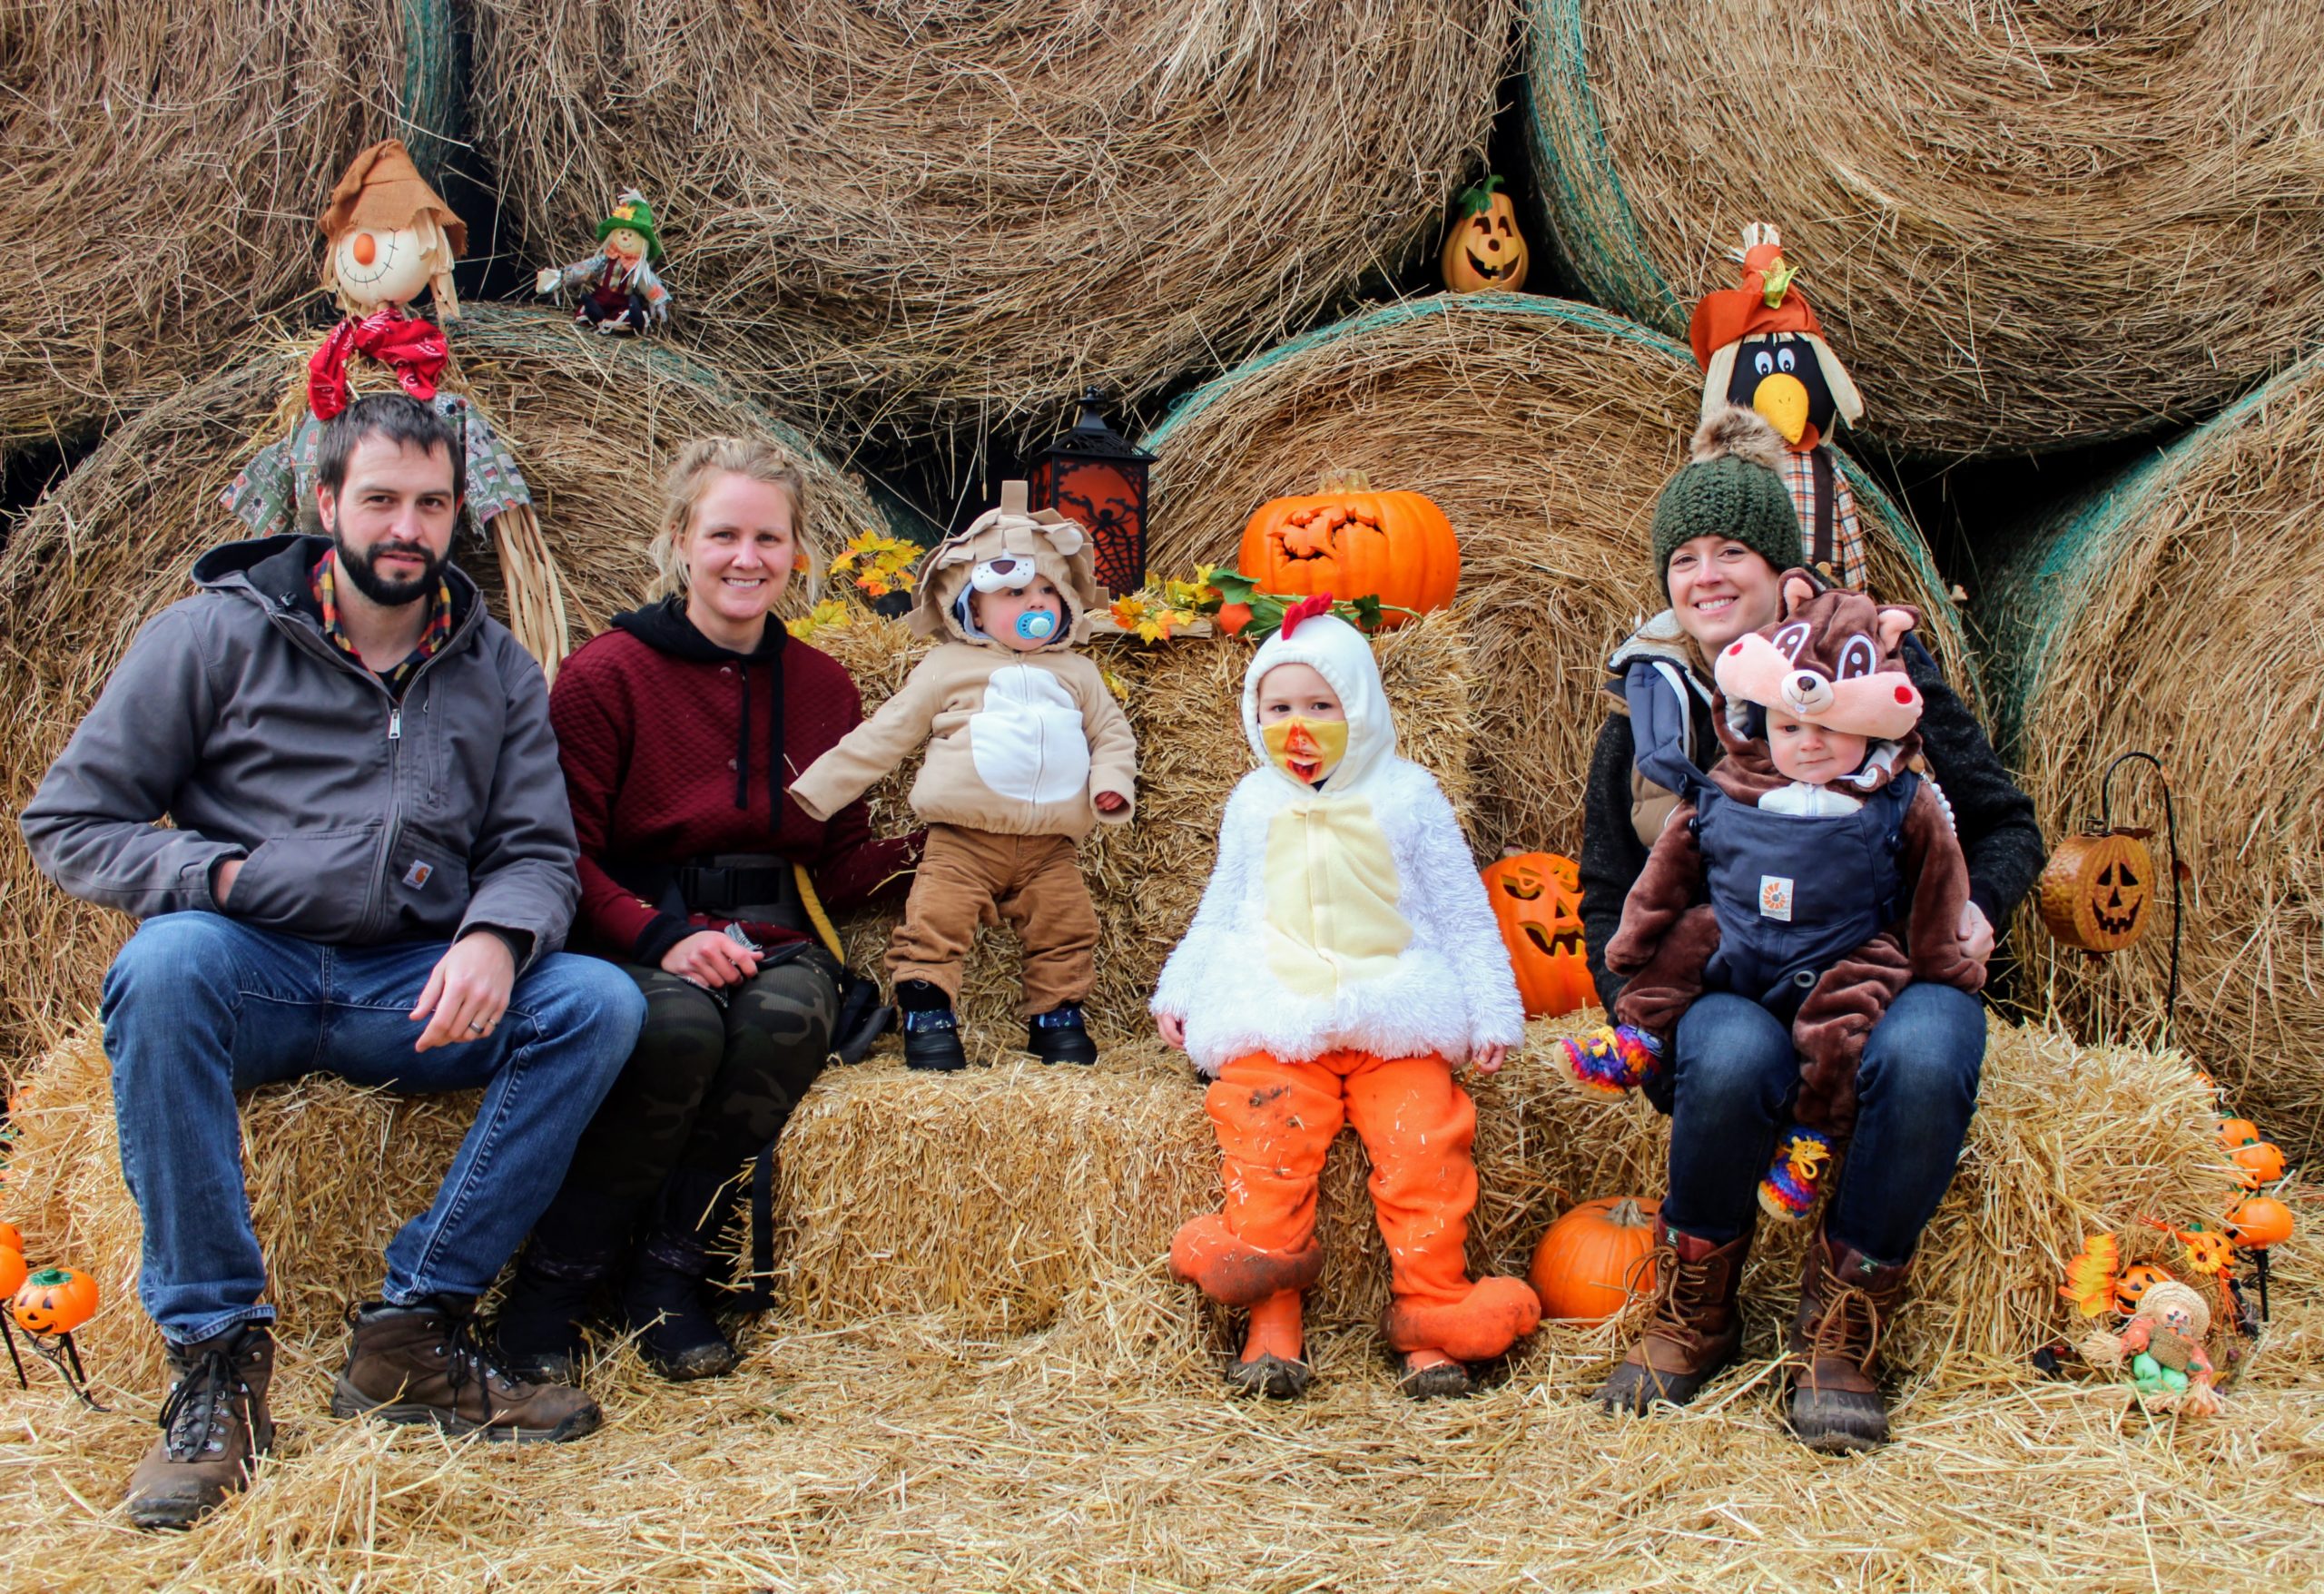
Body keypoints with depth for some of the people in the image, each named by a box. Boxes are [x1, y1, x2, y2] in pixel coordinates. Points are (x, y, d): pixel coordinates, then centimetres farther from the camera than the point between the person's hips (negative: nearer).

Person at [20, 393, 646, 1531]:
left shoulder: (495, 668, 13)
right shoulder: (214, 635, 4)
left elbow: (536, 851, 10)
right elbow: (66, 822, 2)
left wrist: (493, 935, -14)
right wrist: (215, 877, -15)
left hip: (417, 991, 3)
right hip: (255, 977, -2)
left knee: (597, 1002, -23)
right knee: (167, 962, -37)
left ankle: (413, 1329, -19)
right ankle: (217, 1354, -29)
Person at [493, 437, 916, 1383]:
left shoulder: (821, 689, 14)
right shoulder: (608, 674, 0)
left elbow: (838, 868, 18)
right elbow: (564, 853, -5)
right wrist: (663, 937, -21)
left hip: (771, 943, 3)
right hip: (634, 945, -3)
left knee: (789, 1016, -34)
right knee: (679, 1024, -38)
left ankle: (668, 1274, -19)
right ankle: (551, 1291, -20)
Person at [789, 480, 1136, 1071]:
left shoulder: (1077, 674, 13)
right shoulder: (947, 669, 5)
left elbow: (1113, 733, 18)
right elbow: (883, 735, 6)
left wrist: (1111, 782, -5)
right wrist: (813, 791, 2)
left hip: (1049, 847, 3)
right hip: (962, 842, -2)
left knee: (1067, 932, 2)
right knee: (934, 923, -14)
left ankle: (1057, 1015, 18)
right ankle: (927, 1015, -6)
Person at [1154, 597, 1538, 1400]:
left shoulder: (1406, 797, 8)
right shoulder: (1254, 803, 15)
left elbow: (1463, 914, 12)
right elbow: (1222, 911, 26)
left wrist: (1492, 1012, 8)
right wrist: (1178, 990, 16)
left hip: (1395, 1017, -1)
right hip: (1276, 1019, 1)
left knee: (1423, 1145, -17)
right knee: (1267, 1144, -19)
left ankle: (1430, 1311, -7)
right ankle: (1273, 1325, -16)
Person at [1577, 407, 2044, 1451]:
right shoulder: (1649, 710, 8)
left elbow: (2006, 825, 10)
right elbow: (1608, 902, 13)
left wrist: (1975, 904, -14)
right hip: (1726, 984, 1)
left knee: (1924, 1054, -37)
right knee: (1731, 1054, -37)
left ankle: (1840, 1333, -16)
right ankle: (1691, 1316, -10)